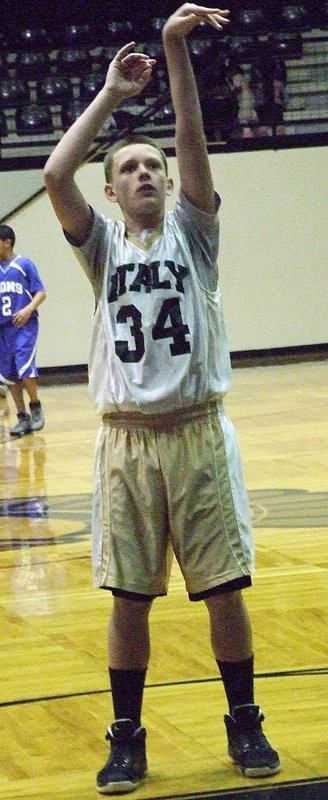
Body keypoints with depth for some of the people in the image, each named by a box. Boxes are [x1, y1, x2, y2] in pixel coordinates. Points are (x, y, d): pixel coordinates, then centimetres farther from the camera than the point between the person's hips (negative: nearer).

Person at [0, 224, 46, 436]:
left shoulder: (24, 265, -3)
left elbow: (41, 293, -4)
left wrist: (28, 309, -19)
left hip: (25, 325, -5)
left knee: (24, 367, -18)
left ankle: (36, 407, 4)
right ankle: (23, 418, 11)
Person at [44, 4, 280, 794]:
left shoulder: (191, 231, 6)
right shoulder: (102, 245, 7)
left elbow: (193, 141, -7)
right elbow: (55, 176, -9)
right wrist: (109, 94, -5)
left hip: (197, 433, 0)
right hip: (128, 440, 1)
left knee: (224, 590, 3)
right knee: (128, 599, 5)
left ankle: (245, 724, 18)